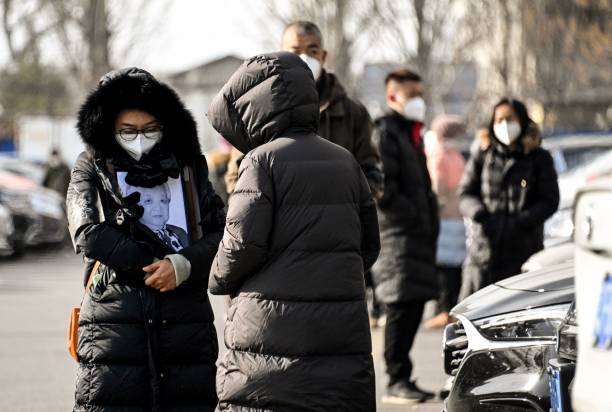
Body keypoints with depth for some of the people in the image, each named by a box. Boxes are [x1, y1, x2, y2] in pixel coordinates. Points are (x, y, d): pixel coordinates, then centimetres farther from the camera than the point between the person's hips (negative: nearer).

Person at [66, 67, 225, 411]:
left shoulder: (188, 167, 12)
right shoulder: (93, 170, 7)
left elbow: (222, 234, 3)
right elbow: (89, 234, -8)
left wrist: (184, 264, -16)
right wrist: (154, 266, -10)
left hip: (187, 333, 2)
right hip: (113, 329, -2)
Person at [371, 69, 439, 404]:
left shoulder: (412, 134, 23)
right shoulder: (385, 134, -8)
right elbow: (382, 190, -18)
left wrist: (429, 223, 17)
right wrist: (412, 218, -16)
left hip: (418, 235, 10)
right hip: (397, 235, -9)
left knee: (412, 306, 10)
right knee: (403, 306, -12)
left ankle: (402, 379, 16)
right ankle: (397, 382, -11)